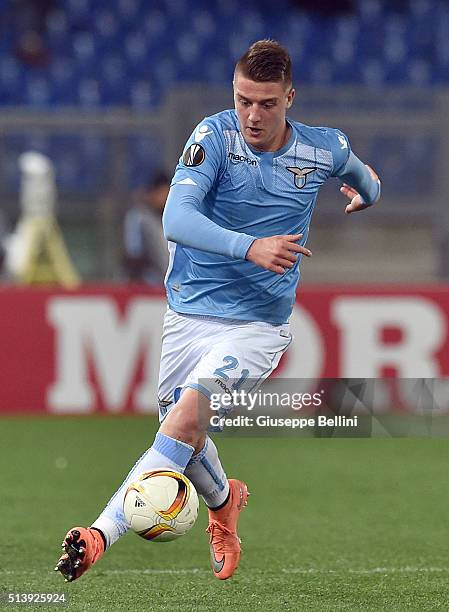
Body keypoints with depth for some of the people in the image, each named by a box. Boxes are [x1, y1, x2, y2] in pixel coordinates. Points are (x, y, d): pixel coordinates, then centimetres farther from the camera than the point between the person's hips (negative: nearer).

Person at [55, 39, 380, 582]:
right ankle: (223, 501, 50)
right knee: (179, 427, 14)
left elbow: (357, 172, 21)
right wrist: (250, 247, -39)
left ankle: (101, 535, -33)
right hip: (191, 311, 2)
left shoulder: (324, 149, -6)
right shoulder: (214, 137, -13)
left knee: (191, 411, -24)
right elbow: (176, 218, -27)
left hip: (259, 323, -2)